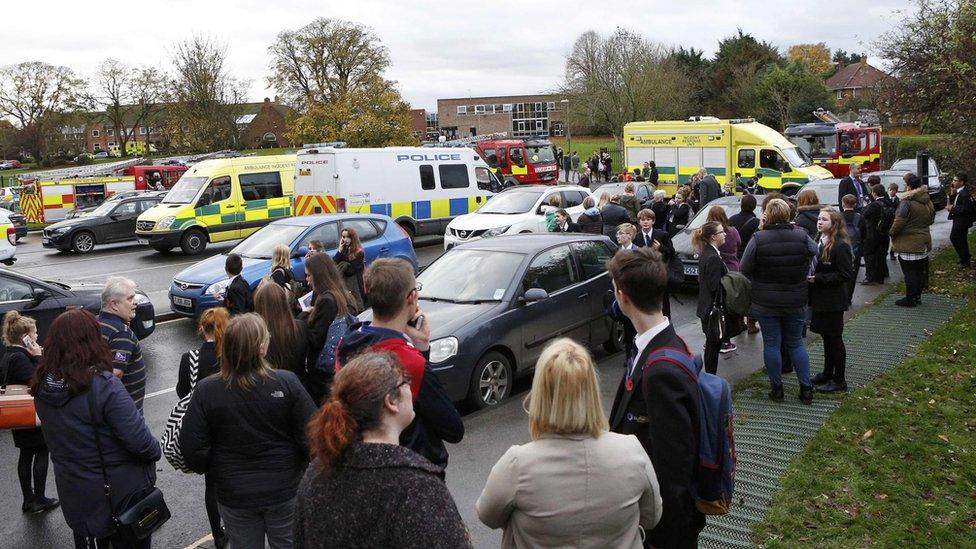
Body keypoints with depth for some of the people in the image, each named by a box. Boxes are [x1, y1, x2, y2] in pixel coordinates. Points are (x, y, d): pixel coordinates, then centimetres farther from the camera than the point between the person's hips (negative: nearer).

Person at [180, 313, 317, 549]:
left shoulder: (205, 391, -16)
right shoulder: (287, 382, -19)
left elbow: (192, 450, -11)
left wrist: (212, 470, 9)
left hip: (234, 495, 1)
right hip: (285, 490, 0)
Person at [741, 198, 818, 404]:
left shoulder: (758, 238, -16)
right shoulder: (801, 236, -8)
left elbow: (745, 269, -11)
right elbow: (815, 251, 12)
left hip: (766, 302, -2)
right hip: (796, 302, 3)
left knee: (771, 343, 8)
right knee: (796, 343, 15)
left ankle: (777, 388, 15)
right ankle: (806, 389, 17)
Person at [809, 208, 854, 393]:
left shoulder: (840, 246, -17)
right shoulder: (818, 241, 7)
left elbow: (846, 275, -18)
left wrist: (818, 278, -21)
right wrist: (810, 275, 1)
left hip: (833, 301, -8)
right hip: (820, 298, 8)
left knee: (834, 338, 1)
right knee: (827, 336, 18)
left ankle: (839, 381, 11)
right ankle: (828, 373, 30)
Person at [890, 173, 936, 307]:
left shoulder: (907, 201, -18)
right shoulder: (928, 202, 7)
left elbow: (899, 222, -19)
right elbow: (931, 220, 18)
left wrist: (892, 232, -3)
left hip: (908, 243, -8)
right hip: (924, 242, 8)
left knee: (909, 272, -2)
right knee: (920, 271, 14)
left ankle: (910, 299, 3)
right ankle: (917, 296, 23)